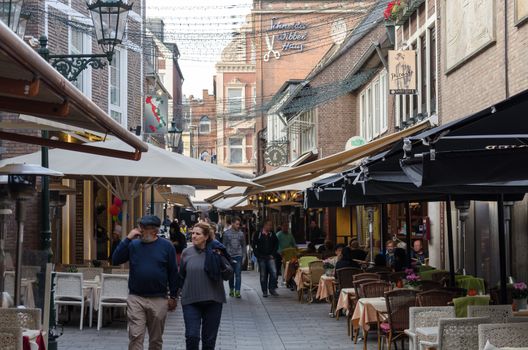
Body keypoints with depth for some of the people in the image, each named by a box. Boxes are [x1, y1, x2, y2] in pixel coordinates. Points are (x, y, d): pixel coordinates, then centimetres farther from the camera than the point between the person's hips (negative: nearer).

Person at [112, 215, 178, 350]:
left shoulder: (166, 246, 0)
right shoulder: (133, 244, 4)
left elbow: (173, 273, 3)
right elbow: (115, 260, -6)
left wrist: (173, 296, 2)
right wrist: (128, 239, -11)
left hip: (158, 300, 0)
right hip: (135, 299, 0)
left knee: (156, 339, 11)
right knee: (135, 337, -5)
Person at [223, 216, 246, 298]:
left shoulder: (241, 234, 5)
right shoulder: (227, 233, 2)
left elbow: (243, 245, 9)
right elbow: (224, 245, 5)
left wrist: (244, 256, 2)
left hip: (238, 256, 0)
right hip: (229, 256, 0)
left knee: (238, 274, -8)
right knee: (231, 274, 10)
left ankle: (237, 291, -11)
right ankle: (231, 289, 24)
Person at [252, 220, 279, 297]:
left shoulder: (272, 235, 8)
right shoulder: (258, 234, 1)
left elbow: (276, 245, 14)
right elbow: (254, 246, 3)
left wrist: (273, 254, 3)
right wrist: (257, 255, -6)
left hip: (270, 258, 1)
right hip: (261, 258, -1)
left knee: (274, 273, -13)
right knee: (263, 275, 3)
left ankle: (272, 289, -1)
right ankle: (264, 291, 11)